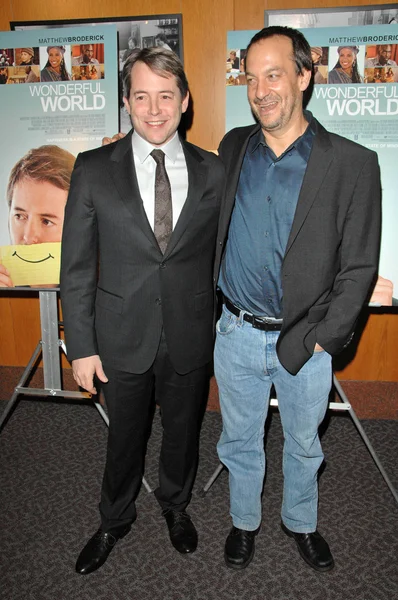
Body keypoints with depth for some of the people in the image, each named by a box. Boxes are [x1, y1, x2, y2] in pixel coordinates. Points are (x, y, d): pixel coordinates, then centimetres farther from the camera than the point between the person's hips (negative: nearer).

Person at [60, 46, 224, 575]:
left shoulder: (213, 172, -3)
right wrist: (81, 346, -6)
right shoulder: (93, 170, -6)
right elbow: (76, 266, -5)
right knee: (124, 435, 18)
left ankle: (176, 505, 51)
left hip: (190, 337, 1)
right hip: (123, 337, -1)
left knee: (183, 431, 21)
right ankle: (115, 520, 47)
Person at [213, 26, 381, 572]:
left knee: (304, 445, 20)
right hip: (236, 334, 2)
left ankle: (301, 523, 49)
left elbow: (358, 267, -8)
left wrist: (321, 339, -12)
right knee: (239, 440, 20)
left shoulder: (353, 163, -10)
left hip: (306, 340, -2)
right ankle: (244, 520, 47)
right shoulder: (233, 147, 0)